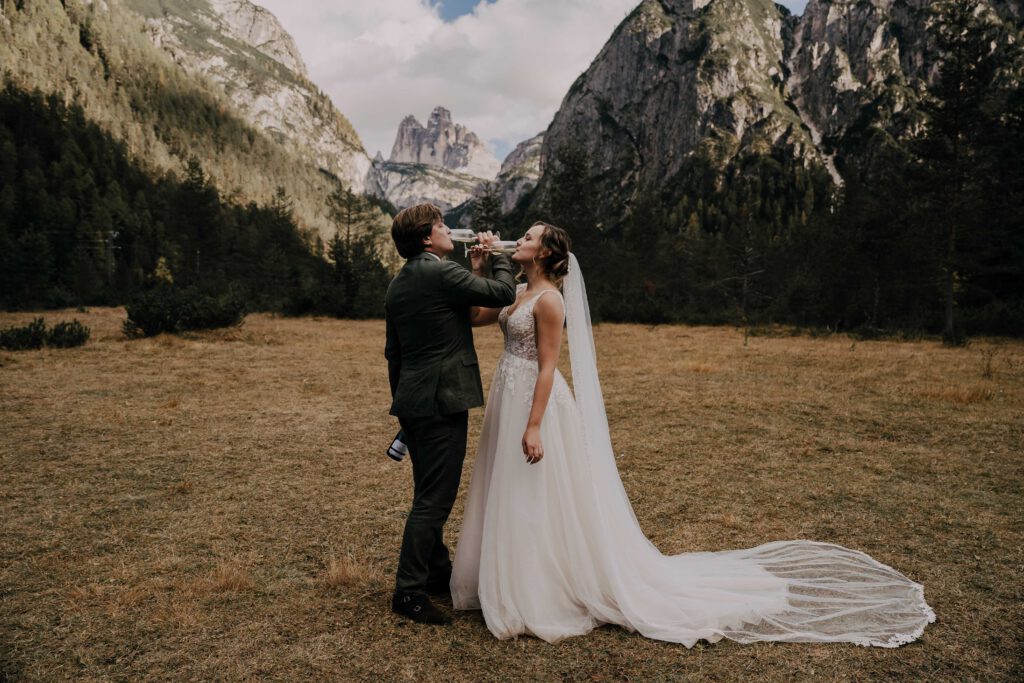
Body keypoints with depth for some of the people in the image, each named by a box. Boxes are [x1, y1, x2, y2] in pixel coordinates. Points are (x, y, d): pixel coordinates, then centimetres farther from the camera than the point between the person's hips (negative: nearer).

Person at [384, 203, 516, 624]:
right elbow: (504, 293, -12)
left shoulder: (397, 285, 13)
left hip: (412, 402, 10)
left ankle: (438, 573, 34)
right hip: (442, 400, -10)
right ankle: (409, 591, 7)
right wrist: (498, 257, 5)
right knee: (434, 499, -1)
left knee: (429, 495, 20)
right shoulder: (440, 273, -14)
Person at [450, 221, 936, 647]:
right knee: (515, 503, 16)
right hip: (510, 402, 10)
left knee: (539, 503, 0)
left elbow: (547, 367, -19)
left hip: (535, 405, -10)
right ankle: (524, 586, 31)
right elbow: (472, 316, 18)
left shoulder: (549, 299, -15)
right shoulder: (517, 294, 12)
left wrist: (533, 426, -23)